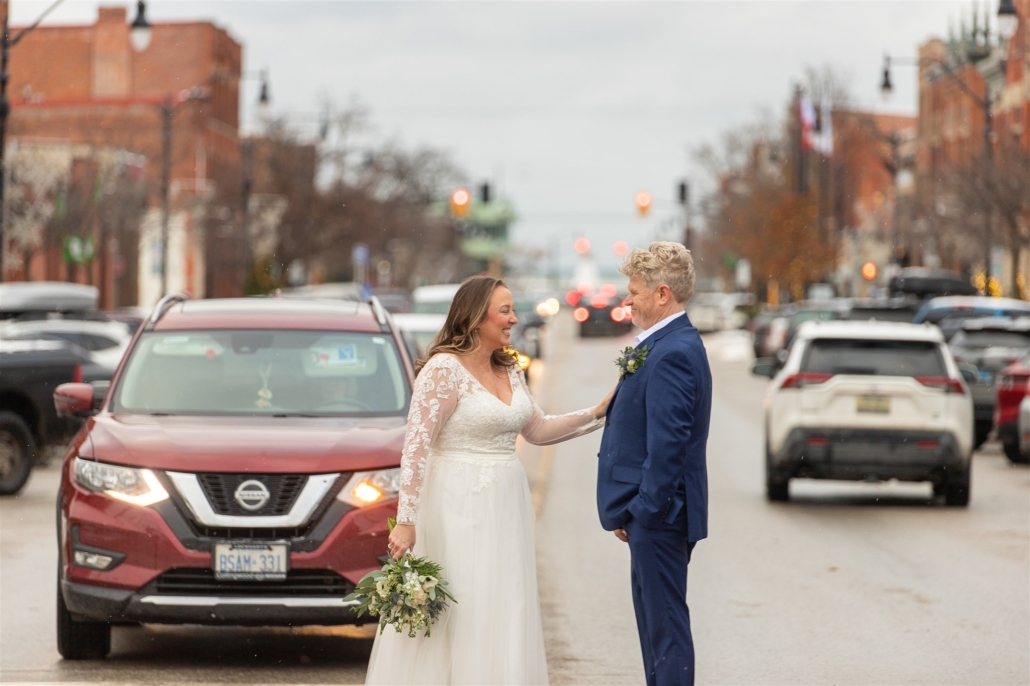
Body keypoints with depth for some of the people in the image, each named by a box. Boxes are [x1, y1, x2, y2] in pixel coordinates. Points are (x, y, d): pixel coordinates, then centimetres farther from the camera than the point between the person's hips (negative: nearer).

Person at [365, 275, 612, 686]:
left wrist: (597, 414, 11)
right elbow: (416, 446, -17)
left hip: (504, 505, 8)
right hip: (459, 507, -8)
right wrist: (406, 520, -23)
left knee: (503, 617, 9)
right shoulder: (444, 369, -13)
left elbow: (538, 430, 20)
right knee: (460, 617, -4)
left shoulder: (508, 371, 11)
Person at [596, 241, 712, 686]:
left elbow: (667, 443, -24)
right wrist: (630, 511, 17)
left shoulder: (672, 354, -19)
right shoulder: (672, 344, 14)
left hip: (658, 515, -11)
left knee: (666, 623, -6)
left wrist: (643, 512, -19)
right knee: (654, 620, 16)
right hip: (652, 514, 11)